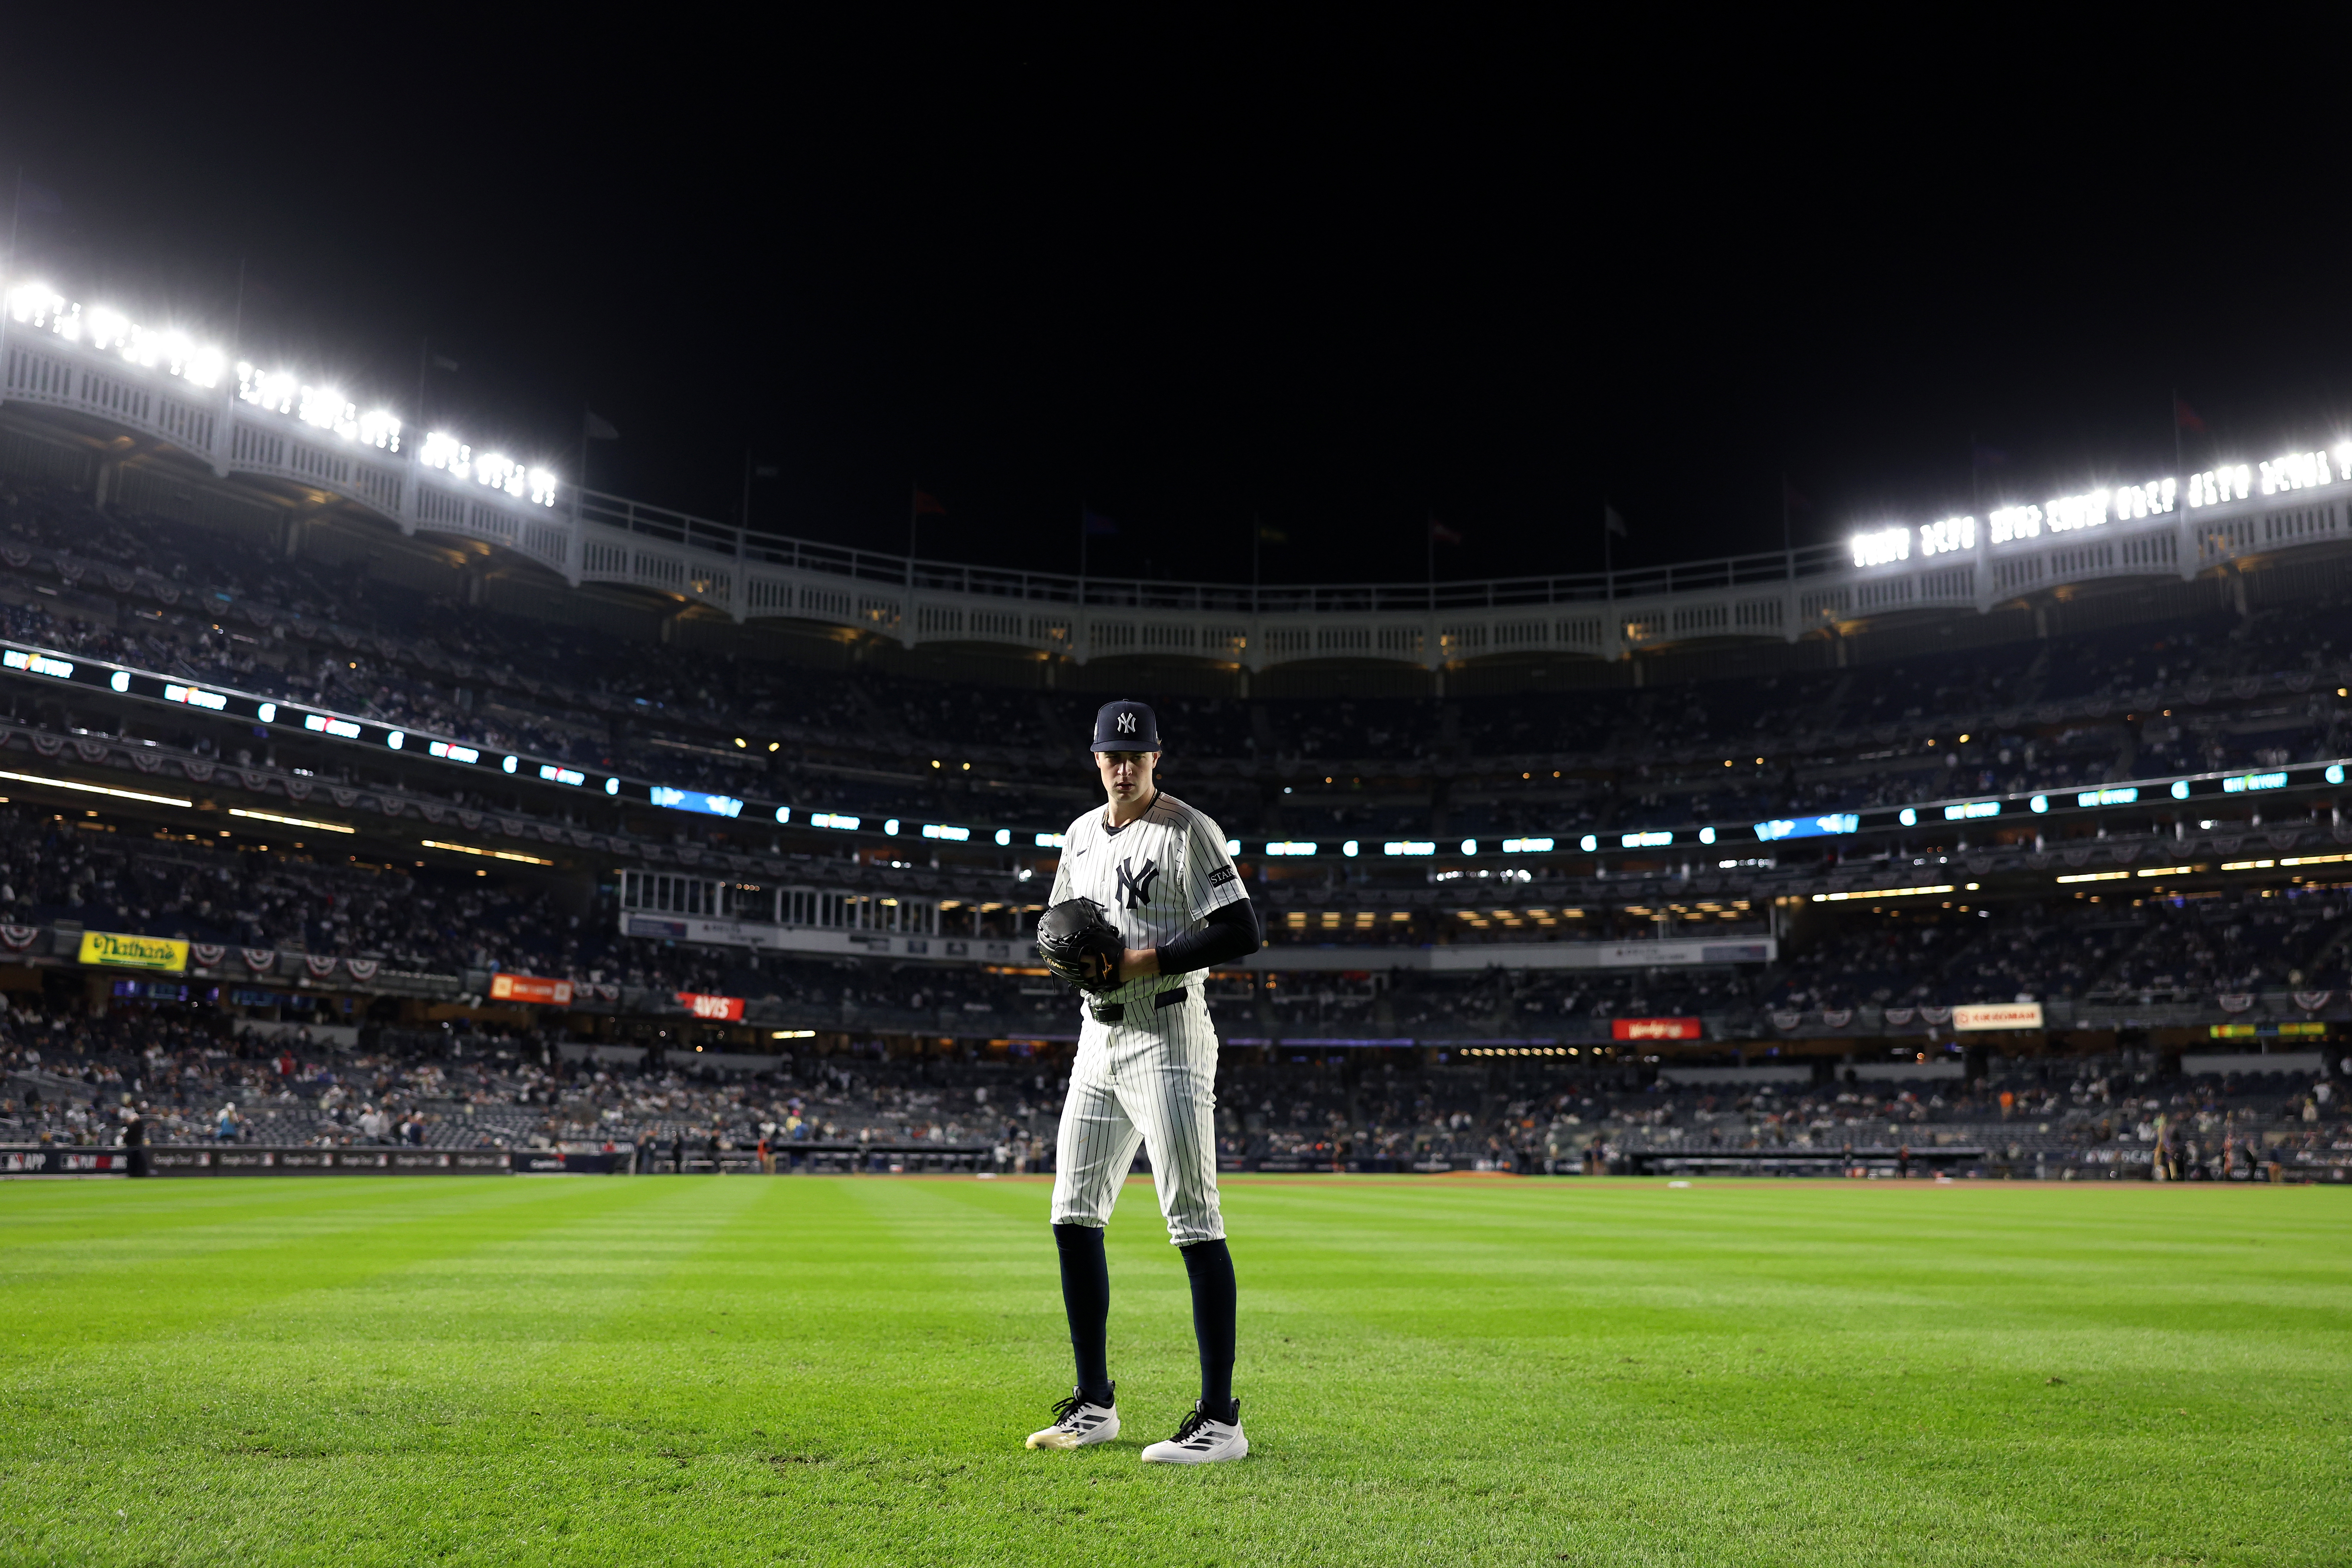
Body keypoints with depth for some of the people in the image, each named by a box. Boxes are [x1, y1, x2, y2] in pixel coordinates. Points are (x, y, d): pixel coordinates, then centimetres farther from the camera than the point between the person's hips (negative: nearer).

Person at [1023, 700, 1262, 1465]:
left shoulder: (1187, 830, -8)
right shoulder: (1081, 834, 15)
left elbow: (1241, 933, -15)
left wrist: (1143, 960, -18)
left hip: (1167, 1037, -8)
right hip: (1099, 1037, 8)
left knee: (1194, 1223, -8)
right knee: (1074, 1219, 9)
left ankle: (1220, 1419, -2)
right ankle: (1094, 1404, 21)